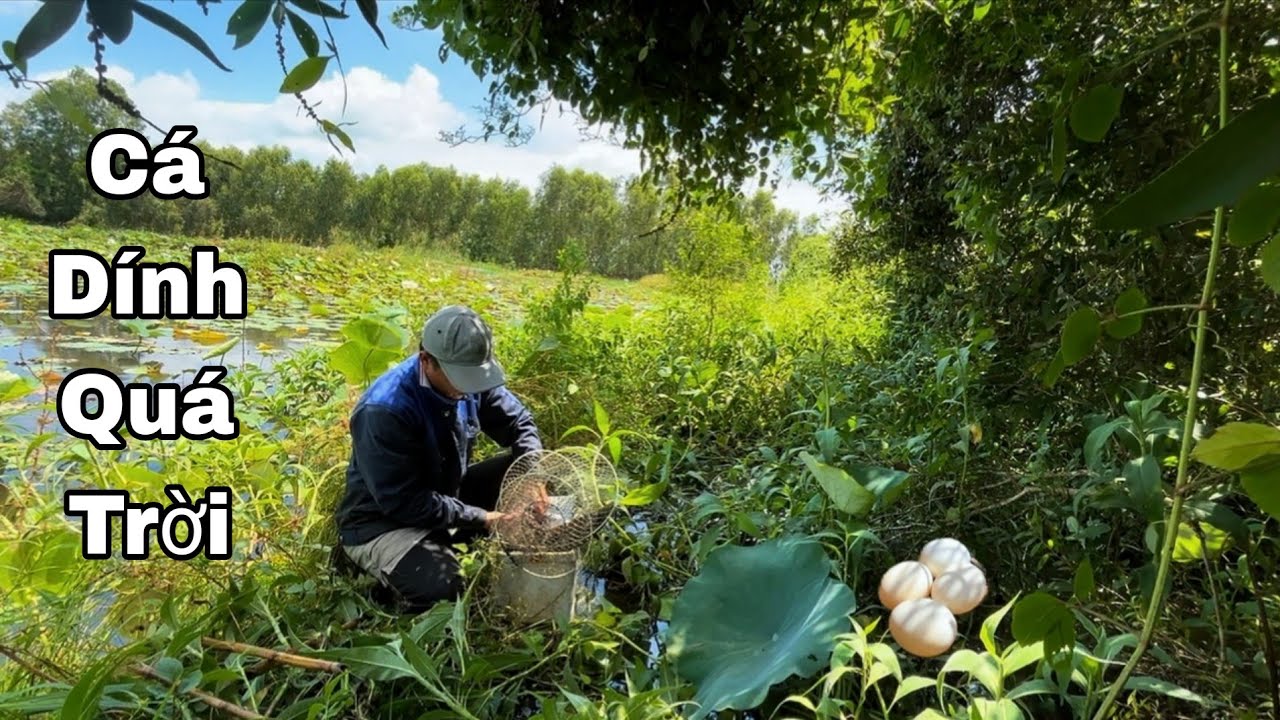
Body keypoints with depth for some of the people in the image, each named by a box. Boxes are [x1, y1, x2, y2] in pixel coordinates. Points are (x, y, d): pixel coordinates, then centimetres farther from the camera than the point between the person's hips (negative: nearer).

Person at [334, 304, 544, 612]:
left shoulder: (469, 381, -12)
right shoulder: (384, 410, -31)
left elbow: (519, 423, 0)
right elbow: (403, 502, -27)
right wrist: (479, 518, -25)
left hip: (448, 497, 6)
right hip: (383, 522, -6)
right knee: (439, 588, -30)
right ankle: (380, 566, 3)